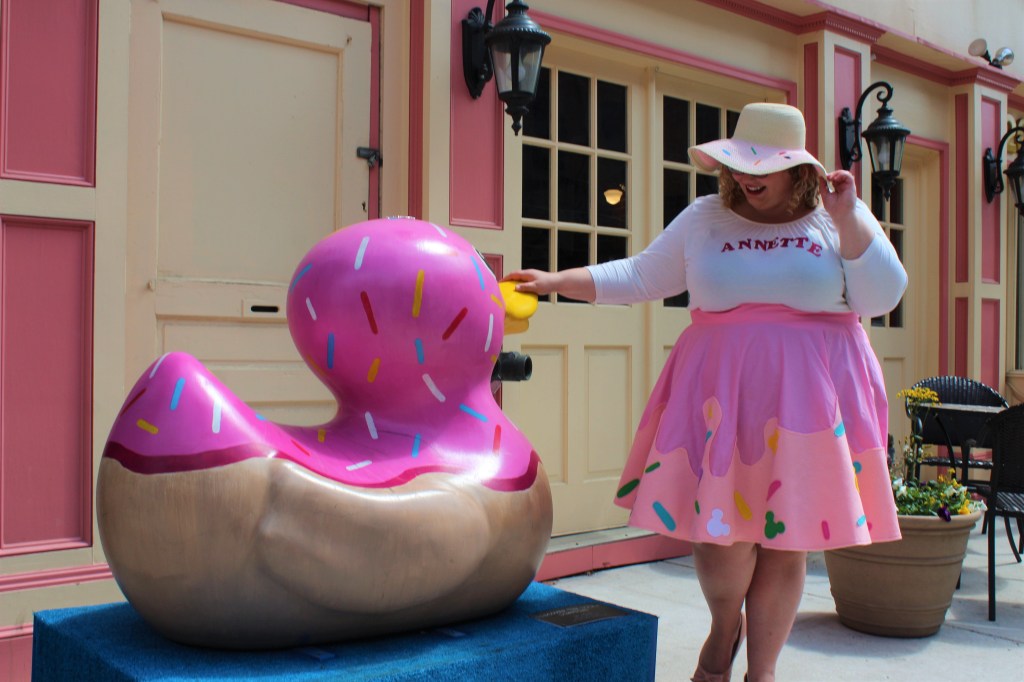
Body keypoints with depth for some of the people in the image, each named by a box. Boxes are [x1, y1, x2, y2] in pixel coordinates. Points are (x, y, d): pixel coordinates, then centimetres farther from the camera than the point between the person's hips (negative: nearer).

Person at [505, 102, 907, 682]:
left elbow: (882, 299, -2)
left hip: (810, 398, 0)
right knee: (722, 527, -7)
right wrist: (557, 280, 8)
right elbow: (638, 277, 13)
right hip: (721, 394, 0)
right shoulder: (705, 218, 9)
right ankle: (725, 627, 28)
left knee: (786, 540, 5)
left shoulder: (840, 219, 7)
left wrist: (849, 217, -8)